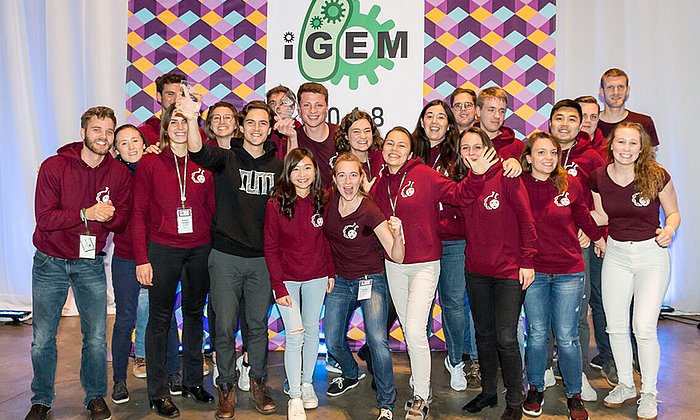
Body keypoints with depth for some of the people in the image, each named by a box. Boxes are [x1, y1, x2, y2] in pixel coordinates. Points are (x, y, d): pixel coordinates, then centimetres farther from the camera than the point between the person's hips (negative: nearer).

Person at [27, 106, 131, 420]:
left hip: (90, 263, 2)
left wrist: (108, 216, -22)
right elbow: (44, 218, -16)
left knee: (96, 337, 4)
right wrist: (87, 213, -25)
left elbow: (122, 220, -1)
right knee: (43, 338, 6)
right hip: (50, 262, -1)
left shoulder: (119, 173, -1)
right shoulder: (54, 166, -9)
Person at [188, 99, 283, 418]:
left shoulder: (278, 165, 5)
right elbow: (198, 152, -24)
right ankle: (227, 387, 22)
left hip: (262, 259, 2)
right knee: (225, 325, 4)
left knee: (258, 324, 12)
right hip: (225, 256, -2)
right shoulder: (226, 158, -3)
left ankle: (258, 382, 30)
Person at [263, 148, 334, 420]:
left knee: (312, 331, 13)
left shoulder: (323, 201, -5)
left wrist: (331, 272, 4)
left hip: (316, 277, 3)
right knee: (295, 336, -6)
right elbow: (270, 247, -9)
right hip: (287, 278, -3)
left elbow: (326, 239, 7)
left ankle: (307, 383, 33)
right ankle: (295, 397, 8)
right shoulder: (276, 204, -13)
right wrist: (278, 286, -12)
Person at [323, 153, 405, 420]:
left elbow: (397, 257, -24)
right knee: (333, 342, 8)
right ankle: (351, 375, 41)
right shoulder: (330, 202, -9)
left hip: (370, 280, -5)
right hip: (340, 281, 5)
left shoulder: (369, 210, -21)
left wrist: (397, 233, -44)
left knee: (377, 340, -19)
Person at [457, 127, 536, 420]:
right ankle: (488, 392, 32)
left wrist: (527, 262, -11)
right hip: (476, 271, 5)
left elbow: (526, 220, -10)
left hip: (509, 271, -5)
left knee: (506, 339, -3)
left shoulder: (505, 177, -10)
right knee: (484, 334, 15)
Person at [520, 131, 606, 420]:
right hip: (533, 271, 0)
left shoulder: (570, 183, -2)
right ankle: (535, 389, 28)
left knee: (567, 337, 3)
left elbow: (583, 215, 16)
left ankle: (574, 395, 22)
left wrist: (598, 237, 26)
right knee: (537, 335, 8)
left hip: (569, 271, 0)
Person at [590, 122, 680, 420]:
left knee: (644, 327, -8)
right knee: (616, 326, 9)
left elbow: (673, 212, 0)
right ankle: (625, 385, 29)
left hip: (651, 254, -3)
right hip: (616, 254, 3)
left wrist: (669, 230, -20)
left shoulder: (657, 176, -14)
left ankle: (649, 394, 13)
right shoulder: (599, 178, -5)